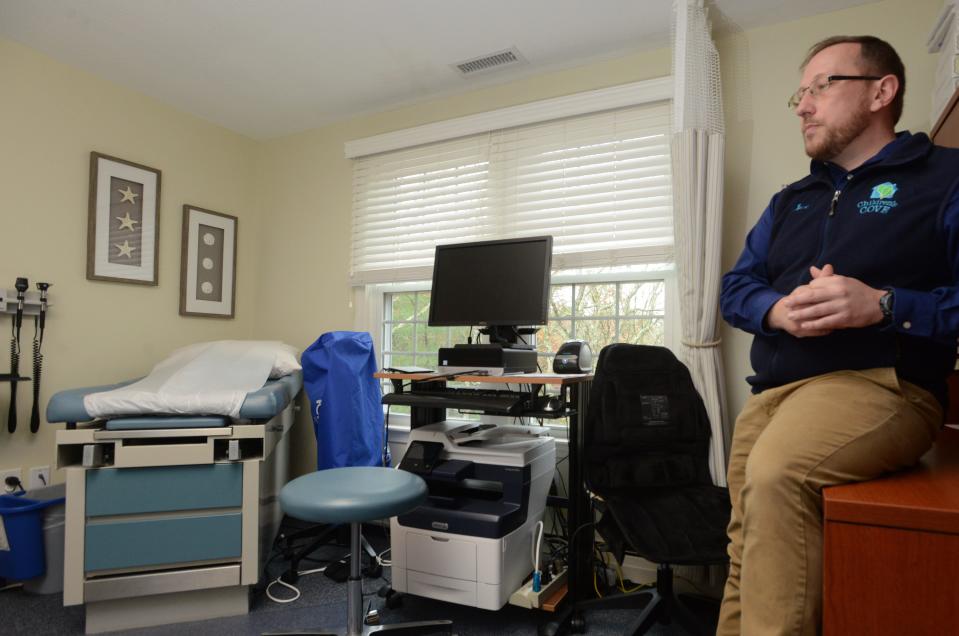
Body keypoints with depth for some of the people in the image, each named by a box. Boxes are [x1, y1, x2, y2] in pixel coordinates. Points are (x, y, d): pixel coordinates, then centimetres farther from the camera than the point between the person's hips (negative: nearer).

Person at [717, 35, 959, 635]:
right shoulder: (790, 201, 21)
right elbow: (736, 287, 15)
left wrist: (884, 305, -20)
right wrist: (775, 310, -6)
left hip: (878, 382, -5)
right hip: (771, 392, 6)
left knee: (776, 473, -32)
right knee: (745, 553, 6)